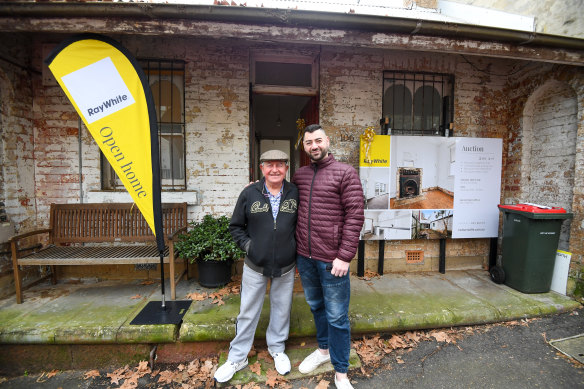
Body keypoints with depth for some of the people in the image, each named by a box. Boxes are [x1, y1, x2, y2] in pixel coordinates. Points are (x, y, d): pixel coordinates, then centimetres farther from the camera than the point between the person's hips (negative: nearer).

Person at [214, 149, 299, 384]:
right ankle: (237, 357, 36)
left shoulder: (295, 193, -5)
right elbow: (235, 226, 3)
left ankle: (277, 349, 44)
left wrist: (299, 256, 3)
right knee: (248, 312, 14)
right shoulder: (249, 193, -7)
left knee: (281, 309, 18)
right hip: (255, 267, 0)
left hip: (286, 267, 1)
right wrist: (247, 245, -9)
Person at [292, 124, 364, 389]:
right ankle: (324, 349, 47)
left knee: (336, 316, 9)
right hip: (304, 257, 5)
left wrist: (344, 256, -16)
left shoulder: (346, 173, -7)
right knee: (316, 306, 23)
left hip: (332, 259, -5)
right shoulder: (299, 175, 8)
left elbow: (355, 216, -12)